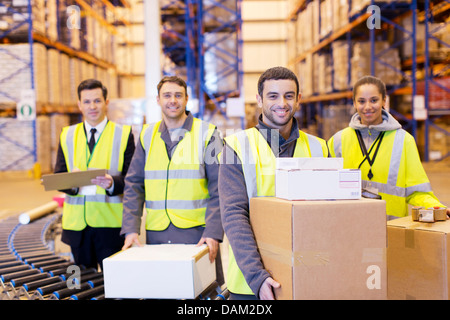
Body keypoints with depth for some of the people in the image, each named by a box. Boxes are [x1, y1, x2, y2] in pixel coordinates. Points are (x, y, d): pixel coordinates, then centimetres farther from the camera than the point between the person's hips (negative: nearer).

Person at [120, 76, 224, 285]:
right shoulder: (147, 136, 9)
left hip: (197, 231, -3)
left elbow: (218, 188, -4)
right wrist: (131, 228, -3)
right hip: (156, 233, 3)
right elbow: (133, 185, 8)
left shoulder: (206, 134, 0)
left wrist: (213, 233, -14)